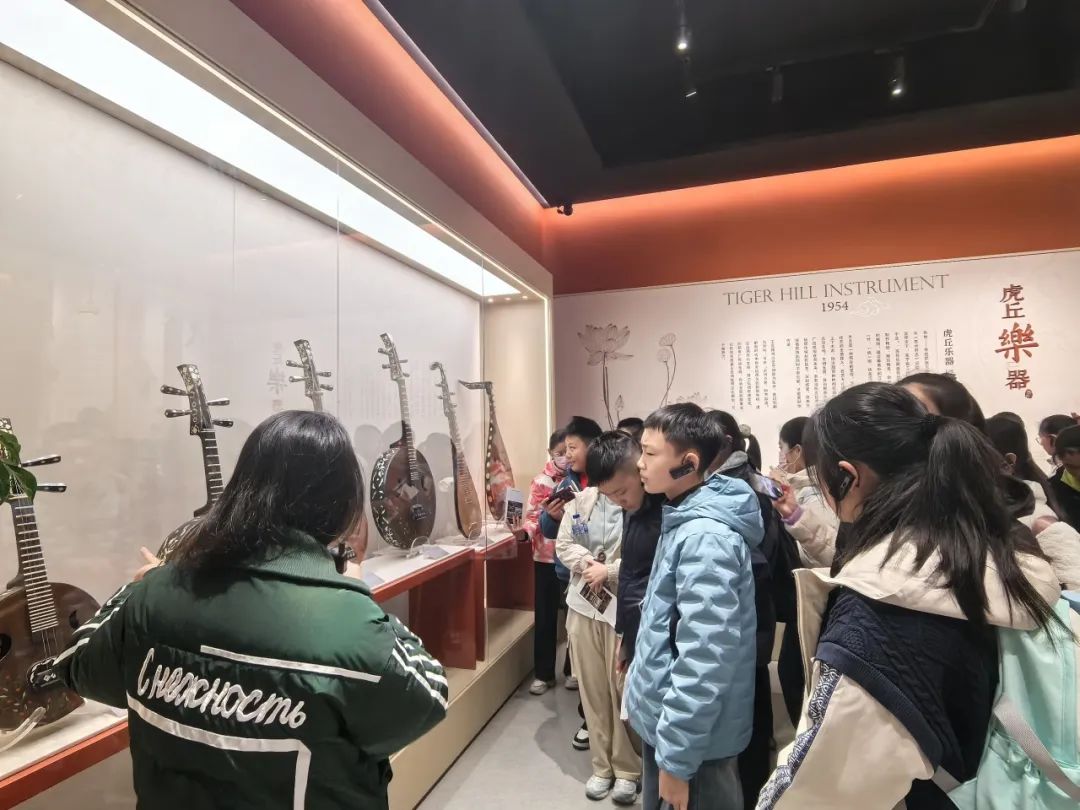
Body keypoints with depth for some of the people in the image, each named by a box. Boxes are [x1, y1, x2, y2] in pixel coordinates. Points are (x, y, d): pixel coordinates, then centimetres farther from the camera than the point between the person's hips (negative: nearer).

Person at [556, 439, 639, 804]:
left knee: (623, 689, 8)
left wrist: (609, 571, -17)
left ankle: (627, 769, 30)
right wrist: (585, 561, -13)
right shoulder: (582, 499, 3)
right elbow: (563, 544, 5)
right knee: (592, 689, 15)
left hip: (625, 608, -5)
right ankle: (602, 765, 33)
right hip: (584, 603, 5)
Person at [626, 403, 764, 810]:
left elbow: (703, 661, -28)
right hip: (664, 718, 9)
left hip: (690, 735, -8)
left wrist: (676, 756, -21)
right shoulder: (684, 520, 3)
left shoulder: (705, 537, -27)